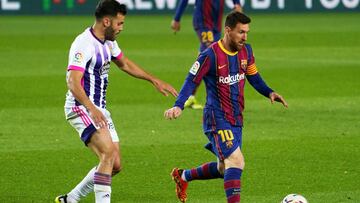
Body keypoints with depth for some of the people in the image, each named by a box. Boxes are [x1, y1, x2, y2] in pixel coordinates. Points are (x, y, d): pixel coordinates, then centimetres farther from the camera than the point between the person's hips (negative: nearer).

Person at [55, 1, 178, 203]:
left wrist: (155, 81, 24)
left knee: (115, 165, 6)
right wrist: (92, 109, -40)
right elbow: (73, 82, -28)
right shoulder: (84, 44, -19)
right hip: (82, 108, -9)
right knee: (108, 153, -25)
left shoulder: (108, 42, 10)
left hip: (100, 109, 9)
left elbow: (125, 64, 28)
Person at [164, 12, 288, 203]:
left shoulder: (246, 51, 4)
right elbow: (192, 81, -12)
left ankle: (183, 176, 38)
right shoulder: (210, 55, -17)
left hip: (236, 119, 8)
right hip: (217, 119, -8)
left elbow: (253, 77, 16)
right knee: (236, 162, -21)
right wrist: (178, 106, -25)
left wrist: (269, 92, -2)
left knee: (225, 169, 17)